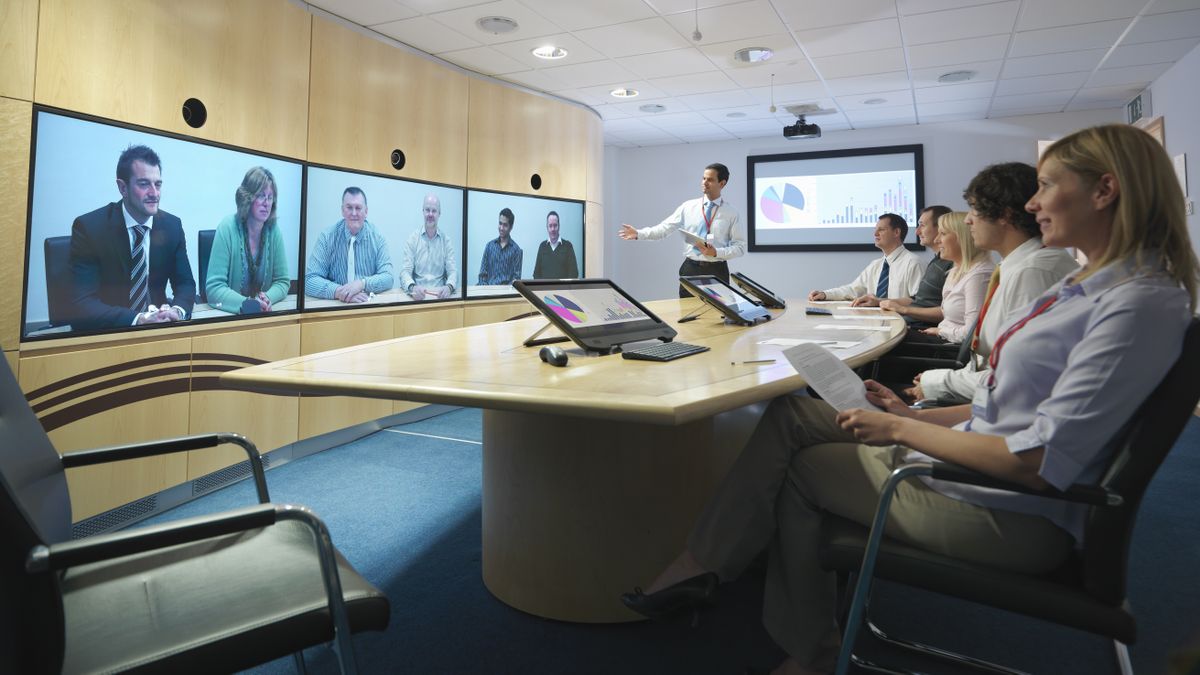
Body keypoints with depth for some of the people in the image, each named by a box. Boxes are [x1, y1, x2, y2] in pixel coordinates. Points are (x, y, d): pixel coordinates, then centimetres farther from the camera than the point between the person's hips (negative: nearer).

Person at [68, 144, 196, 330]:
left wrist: (177, 311, -19)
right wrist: (139, 320, -30)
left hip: (159, 325, 3)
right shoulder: (89, 226, -10)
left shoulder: (172, 226, 1)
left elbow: (185, 283, 3)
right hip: (107, 331, -3)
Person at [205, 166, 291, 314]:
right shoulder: (227, 228, -11)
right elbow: (214, 287, -13)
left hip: (262, 315, 2)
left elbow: (282, 281, 3)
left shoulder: (273, 230, -2)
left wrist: (267, 298, -16)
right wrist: (246, 304, -28)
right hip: (228, 313, -2)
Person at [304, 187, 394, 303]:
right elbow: (310, 280, -9)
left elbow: (388, 277, -4)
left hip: (369, 303, 1)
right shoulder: (327, 237, -3)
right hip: (336, 305, 0)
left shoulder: (377, 236, 0)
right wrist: (339, 291, -26)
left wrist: (362, 283, -23)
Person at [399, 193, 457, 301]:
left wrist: (449, 287, -23)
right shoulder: (412, 239, 4)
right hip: (417, 295, -1)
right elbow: (405, 271, -4)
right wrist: (413, 287, -27)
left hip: (439, 295, 1)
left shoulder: (447, 240, 8)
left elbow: (453, 271, 0)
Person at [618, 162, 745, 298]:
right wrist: (638, 234, -14)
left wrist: (716, 252, -16)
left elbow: (740, 246, 0)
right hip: (691, 269, 1)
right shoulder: (688, 206, 4)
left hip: (717, 271, -1)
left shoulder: (731, 212, 2)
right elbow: (664, 228, -1)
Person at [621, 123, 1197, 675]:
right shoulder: (1086, 286, 11)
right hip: (975, 453, 9)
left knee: (795, 466, 0)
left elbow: (1037, 460, -26)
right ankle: (700, 565, 8)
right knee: (790, 414, 2)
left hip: (1013, 512, -9)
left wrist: (902, 430, -17)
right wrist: (913, 415, 6)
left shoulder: (1143, 304, -20)